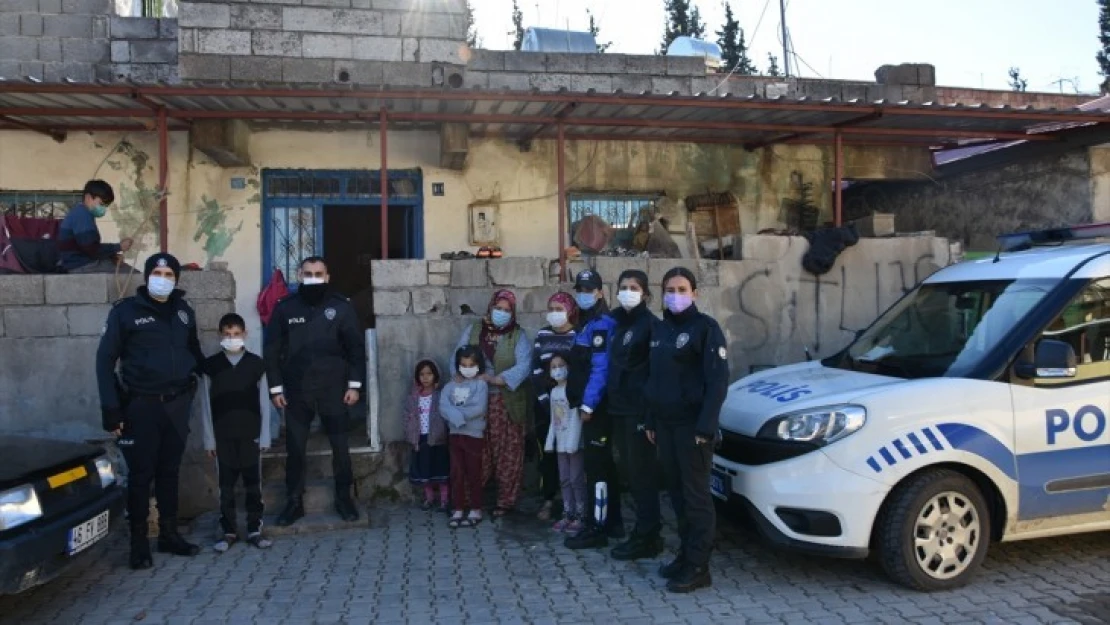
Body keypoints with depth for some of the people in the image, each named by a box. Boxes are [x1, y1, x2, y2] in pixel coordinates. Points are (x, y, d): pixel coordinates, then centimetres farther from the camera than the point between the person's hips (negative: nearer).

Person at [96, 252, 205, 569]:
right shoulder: (125, 311, -5)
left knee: (170, 471, 13)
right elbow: (105, 360, -6)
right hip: (141, 405, -4)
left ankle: (169, 535, 24)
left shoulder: (184, 312, 8)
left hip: (178, 404, 4)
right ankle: (139, 543, 13)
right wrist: (111, 408, -12)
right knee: (141, 475, 2)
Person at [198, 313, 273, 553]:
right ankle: (229, 531, 15)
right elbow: (206, 404, 3)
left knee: (253, 483, 4)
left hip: (251, 434, 0)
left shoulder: (256, 363, 1)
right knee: (226, 485, 6)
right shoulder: (210, 365, 1)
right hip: (223, 435, 0)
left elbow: (264, 402, 2)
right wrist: (209, 439, 0)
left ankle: (255, 529, 13)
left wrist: (265, 436, -2)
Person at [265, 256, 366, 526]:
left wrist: (354, 384, -5)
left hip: (333, 389, -1)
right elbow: (272, 350, 5)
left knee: (340, 446, 6)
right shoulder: (285, 308, 2)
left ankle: (344, 498, 21)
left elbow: (356, 348, 0)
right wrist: (276, 387, 0)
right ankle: (294, 501, 21)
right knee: (295, 448, 7)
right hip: (296, 390, 1)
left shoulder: (342, 307, -1)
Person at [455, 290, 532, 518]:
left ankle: (506, 501, 12)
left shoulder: (518, 336, 2)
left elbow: (523, 367, -12)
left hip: (507, 403, -2)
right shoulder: (473, 330, 10)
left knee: (507, 453, 1)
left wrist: (494, 379, -20)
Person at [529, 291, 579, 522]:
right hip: (545, 402, 3)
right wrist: (544, 398, -5)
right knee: (547, 452, 6)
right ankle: (548, 500, 15)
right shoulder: (542, 335, 9)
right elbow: (536, 369, 5)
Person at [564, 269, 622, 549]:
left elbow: (600, 368, -21)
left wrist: (588, 404, -22)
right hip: (593, 405, 10)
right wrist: (585, 403, 13)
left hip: (598, 407, -10)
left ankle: (596, 528, 0)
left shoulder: (602, 324, -14)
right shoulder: (587, 323, 17)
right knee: (603, 463, 15)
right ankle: (613, 522, 25)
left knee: (596, 466, -6)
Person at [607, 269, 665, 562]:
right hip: (620, 408, 8)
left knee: (642, 471, -2)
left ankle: (646, 538, 9)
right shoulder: (618, 323, 15)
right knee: (629, 470, 13)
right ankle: (647, 530, 25)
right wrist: (611, 400, 13)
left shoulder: (650, 324, -10)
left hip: (640, 409, -8)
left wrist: (650, 412, -18)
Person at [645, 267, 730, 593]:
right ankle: (685, 554, 23)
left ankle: (698, 567, 5)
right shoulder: (661, 329, 14)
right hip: (665, 423, 7)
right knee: (677, 492, 12)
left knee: (696, 493, -2)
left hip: (692, 424, -7)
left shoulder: (705, 327, -8)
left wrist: (705, 426, -20)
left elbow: (718, 380, -13)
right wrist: (650, 421, 13)